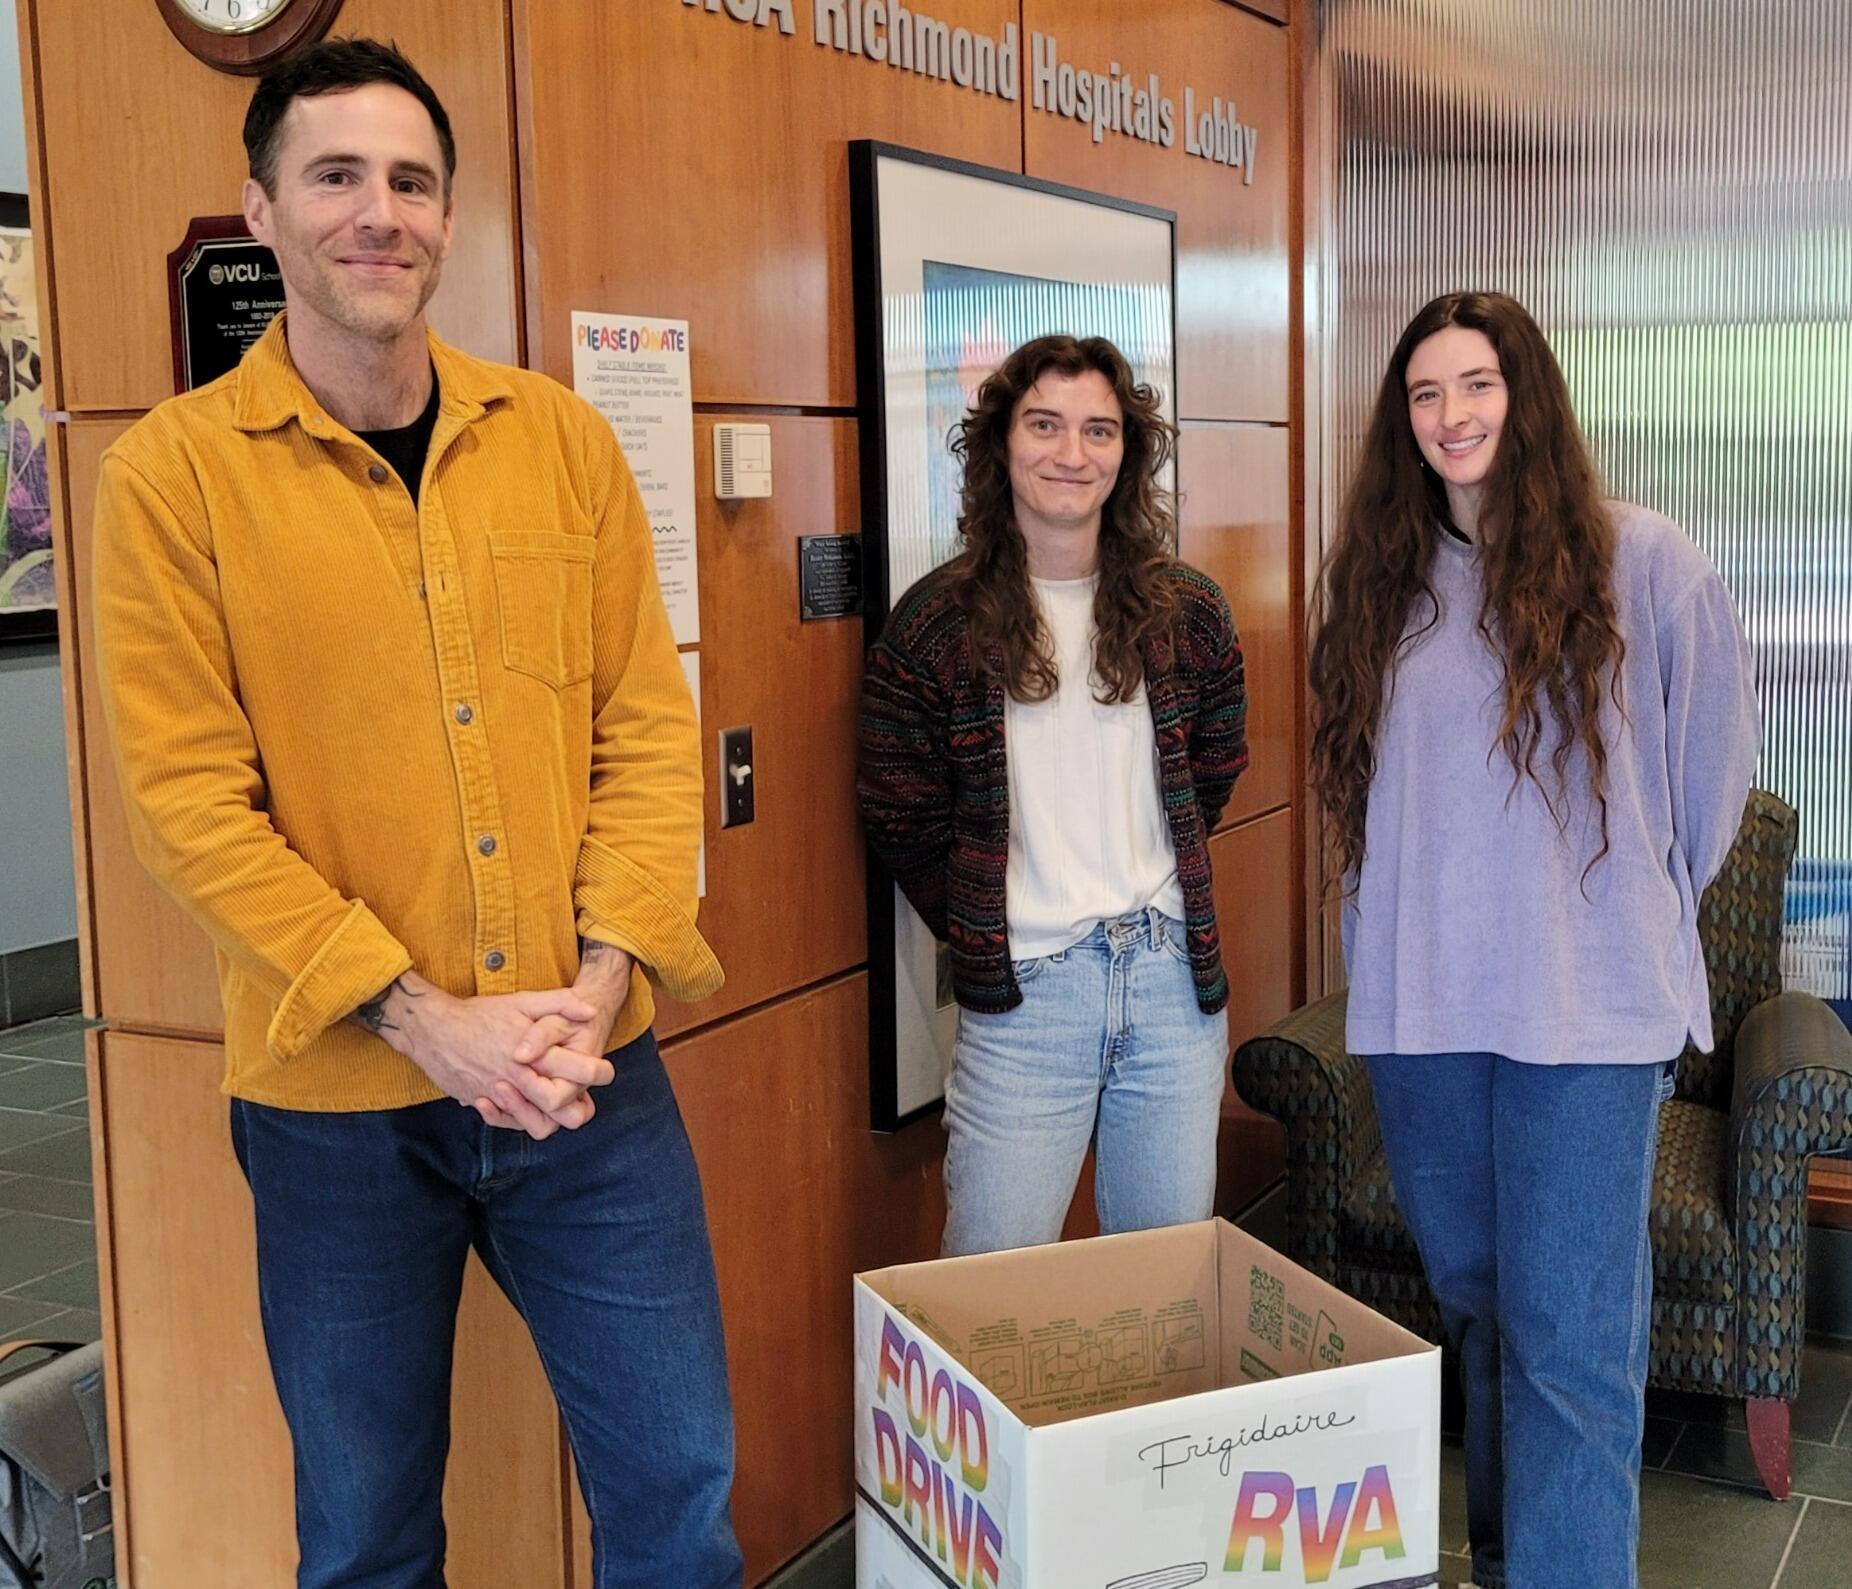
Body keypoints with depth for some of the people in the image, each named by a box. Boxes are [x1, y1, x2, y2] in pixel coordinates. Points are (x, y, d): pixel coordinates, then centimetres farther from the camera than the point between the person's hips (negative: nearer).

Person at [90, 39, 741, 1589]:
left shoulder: (562, 440, 3)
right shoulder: (175, 471, -6)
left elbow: (648, 721, 3)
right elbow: (191, 798, -10)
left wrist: (601, 979, -9)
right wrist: (422, 1018, -16)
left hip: (593, 1077, 2)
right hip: (339, 1100, -2)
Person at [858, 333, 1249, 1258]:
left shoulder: (1188, 612, 5)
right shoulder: (936, 623, -4)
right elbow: (902, 820, 0)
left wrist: (1159, 898, 11)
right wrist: (983, 930, 2)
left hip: (1175, 977, 3)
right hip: (1022, 993, -3)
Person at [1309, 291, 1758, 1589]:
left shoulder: (1641, 564, -5)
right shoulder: (1385, 581, 9)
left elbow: (1713, 758, 4)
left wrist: (1638, 910, 10)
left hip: (1587, 1008, -4)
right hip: (1419, 1004, 5)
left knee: (1569, 1339, -4)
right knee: (1476, 1301, 17)